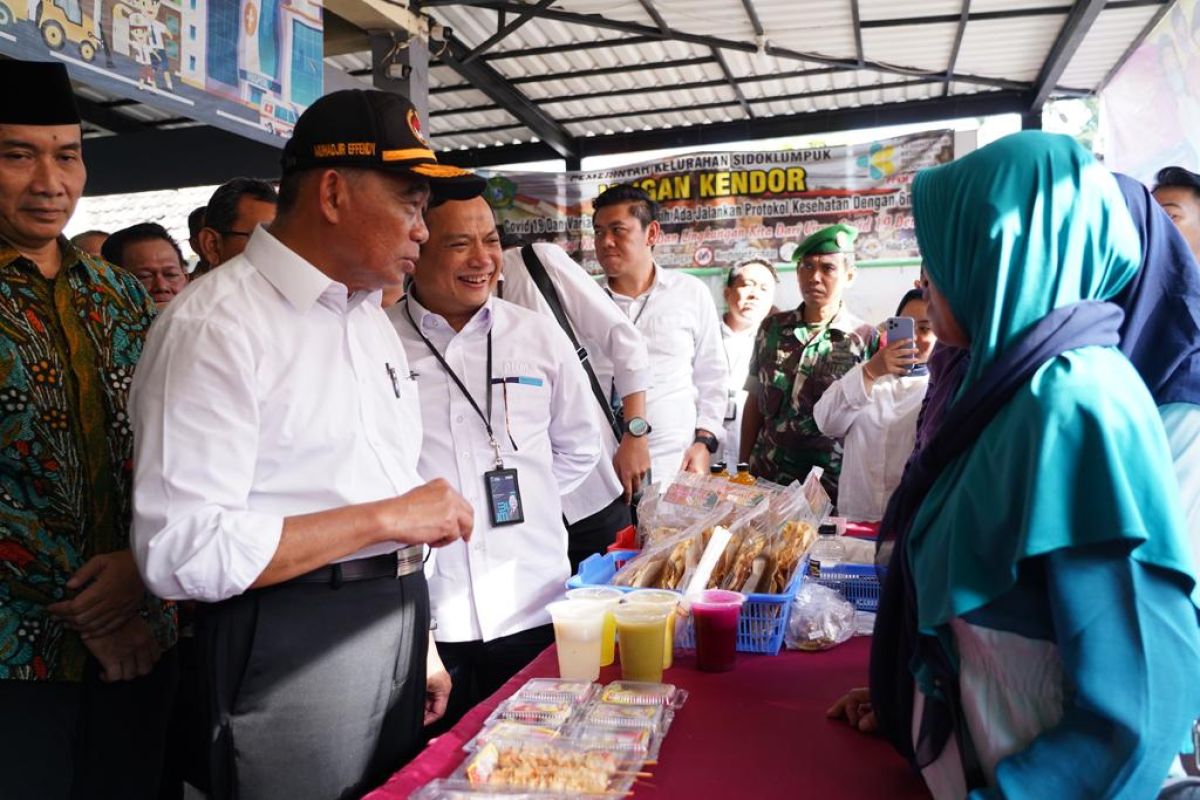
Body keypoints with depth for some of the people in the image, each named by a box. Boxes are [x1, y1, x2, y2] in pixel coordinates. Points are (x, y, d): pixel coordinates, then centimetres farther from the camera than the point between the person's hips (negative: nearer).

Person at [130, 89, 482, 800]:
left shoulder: (372, 315, 11)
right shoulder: (216, 327, -16)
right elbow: (182, 553, -22)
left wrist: (420, 643, 16)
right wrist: (386, 518, -20)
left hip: (396, 627, 8)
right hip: (292, 645, -7)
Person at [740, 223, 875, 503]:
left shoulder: (866, 339, -5)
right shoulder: (772, 328, 5)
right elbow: (754, 402, 10)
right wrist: (744, 467, 7)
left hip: (829, 488, -3)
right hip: (764, 479, 3)